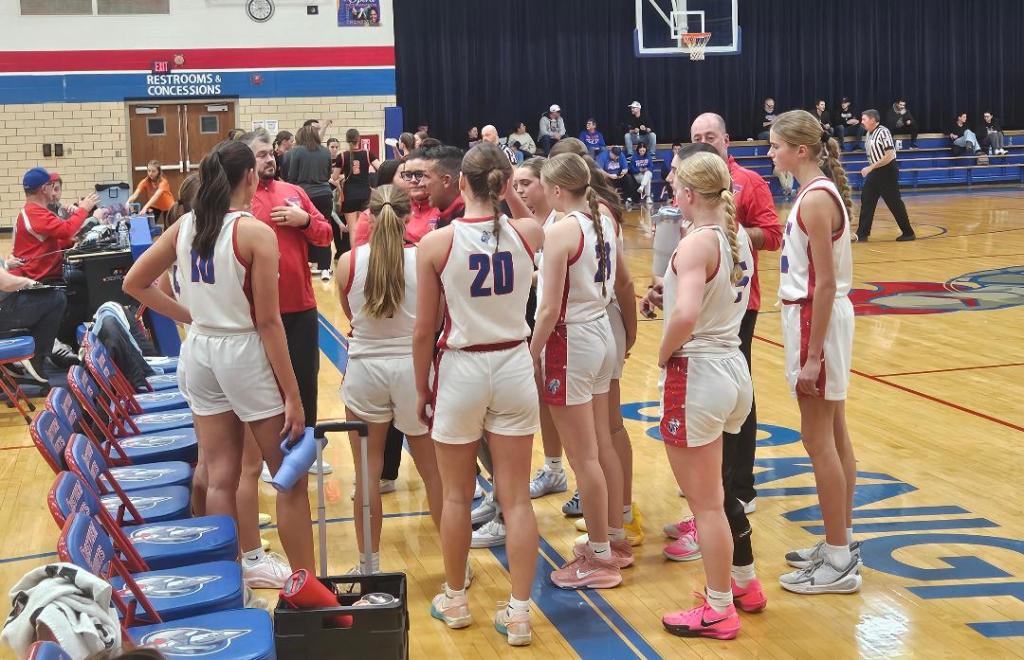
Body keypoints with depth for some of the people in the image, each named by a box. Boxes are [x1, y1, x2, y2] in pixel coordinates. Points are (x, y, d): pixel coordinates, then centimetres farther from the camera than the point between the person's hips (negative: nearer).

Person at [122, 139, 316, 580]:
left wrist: (189, 316, 13)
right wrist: (292, 396, -12)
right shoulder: (256, 233, -14)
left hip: (200, 353, 6)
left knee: (220, 478, 13)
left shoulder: (184, 226, 2)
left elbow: (134, 284, 9)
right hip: (245, 353, -6)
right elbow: (267, 321, -16)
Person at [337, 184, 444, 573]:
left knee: (368, 473, 12)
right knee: (433, 471, 13)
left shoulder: (348, 262, -7)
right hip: (412, 367, 0)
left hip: (365, 369, 0)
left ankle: (370, 565, 21)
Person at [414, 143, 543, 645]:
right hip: (514, 367, 2)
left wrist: (422, 389, 4)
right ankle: (518, 613, 11)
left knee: (456, 496, 14)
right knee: (516, 499, 7)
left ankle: (454, 600, 30)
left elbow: (424, 330, -7)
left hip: (461, 370, -2)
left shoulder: (436, 242, -13)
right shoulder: (528, 233, -6)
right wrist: (506, 187, 15)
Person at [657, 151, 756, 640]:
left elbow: (686, 315, -33)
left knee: (705, 502, 5)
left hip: (697, 376, -9)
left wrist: (663, 355, -16)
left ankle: (719, 611, 17)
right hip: (732, 369, 9)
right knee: (714, 493, 25)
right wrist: (670, 287, 8)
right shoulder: (738, 236, 7)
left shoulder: (696, 243, -19)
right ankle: (744, 585, 37)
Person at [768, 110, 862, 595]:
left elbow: (825, 283, -21)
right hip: (819, 316, 10)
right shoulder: (821, 191, 10)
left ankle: (838, 562, 5)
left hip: (816, 319, -10)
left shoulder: (815, 199, -18)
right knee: (833, 436, 15)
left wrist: (813, 355, -21)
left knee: (818, 440, -3)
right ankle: (840, 545, 27)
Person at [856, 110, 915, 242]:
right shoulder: (869, 134, 8)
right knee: (866, 200, 4)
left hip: (887, 171, -9)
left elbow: (889, 156, -23)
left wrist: (870, 167, -23)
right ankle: (862, 233, 7)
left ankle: (908, 232, 9)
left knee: (895, 203, -2)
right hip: (875, 172, 9)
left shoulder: (883, 132, -17)